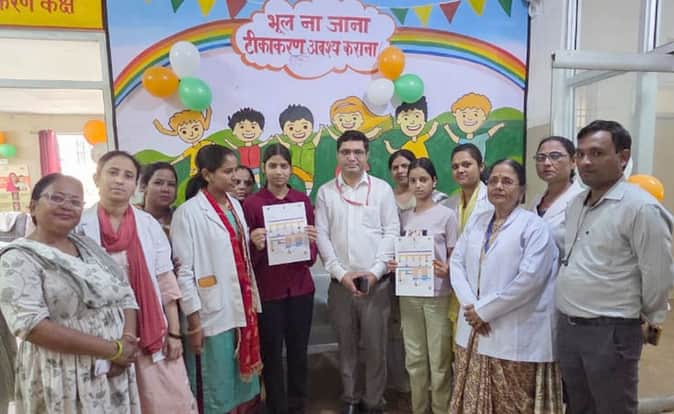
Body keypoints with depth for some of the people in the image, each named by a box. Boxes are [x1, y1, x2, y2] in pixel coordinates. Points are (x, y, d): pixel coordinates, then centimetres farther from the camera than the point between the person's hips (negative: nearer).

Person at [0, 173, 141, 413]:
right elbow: (31, 325, -21)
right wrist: (113, 349, -22)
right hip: (63, 379, -5)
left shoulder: (89, 246, 7)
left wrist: (128, 340, -13)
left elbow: (126, 295, 6)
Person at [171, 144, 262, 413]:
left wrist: (253, 300, 12)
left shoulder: (235, 205, 9)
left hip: (242, 306, 6)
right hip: (213, 313, -6)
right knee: (216, 388, 8)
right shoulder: (189, 212, -11)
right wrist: (193, 321, -13)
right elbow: (183, 271, -12)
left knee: (242, 379, 18)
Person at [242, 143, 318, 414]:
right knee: (271, 353, 9)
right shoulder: (251, 204, -6)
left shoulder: (303, 200, 4)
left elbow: (313, 249, 6)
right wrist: (255, 244, -23)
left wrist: (311, 242, -16)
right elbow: (246, 256, -3)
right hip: (267, 290, -2)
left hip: (300, 287, 3)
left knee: (299, 350, 14)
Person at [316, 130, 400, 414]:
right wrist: (341, 273, -9)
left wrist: (375, 272, -11)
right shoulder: (325, 192, 4)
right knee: (346, 345, 13)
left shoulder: (382, 189, 2)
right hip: (340, 282, 1)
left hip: (376, 281, -1)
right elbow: (321, 236, 0)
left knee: (375, 346, 7)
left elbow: (391, 232, -2)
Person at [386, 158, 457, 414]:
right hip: (409, 295, 4)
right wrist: (393, 265, -6)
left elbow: (454, 258, -3)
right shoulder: (404, 217, 7)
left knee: (439, 360, 6)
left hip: (437, 296, -4)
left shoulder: (446, 215, -5)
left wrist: (446, 269, -24)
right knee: (414, 359, 15)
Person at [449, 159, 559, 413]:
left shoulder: (534, 226, -8)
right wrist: (470, 305, -8)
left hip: (514, 336, -5)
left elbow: (529, 278, -18)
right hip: (474, 330, 5)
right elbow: (456, 262, 6)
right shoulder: (476, 221, 10)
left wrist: (484, 310, -14)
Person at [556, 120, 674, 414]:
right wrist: (569, 319, 15)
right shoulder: (576, 204, 8)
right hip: (567, 326, 7)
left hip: (611, 332, -7)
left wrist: (650, 317, 1)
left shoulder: (641, 207, -16)